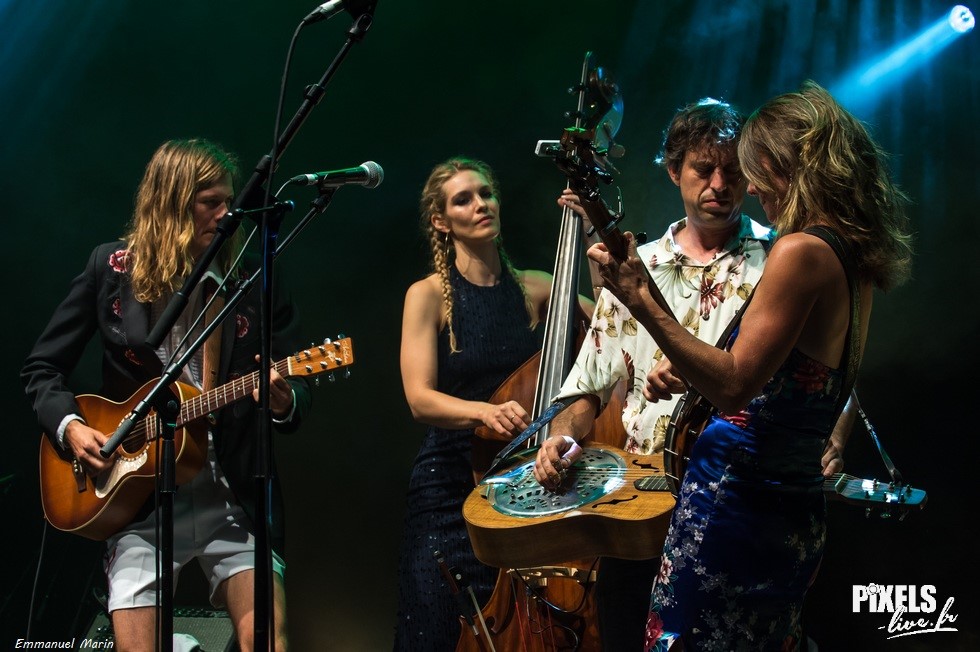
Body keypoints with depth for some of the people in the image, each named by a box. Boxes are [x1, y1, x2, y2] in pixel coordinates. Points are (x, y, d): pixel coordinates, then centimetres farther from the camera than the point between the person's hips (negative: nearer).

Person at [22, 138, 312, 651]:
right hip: (136, 499, 0)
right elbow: (41, 370, 9)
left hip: (234, 499, 0)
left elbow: (298, 394, 3)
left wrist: (283, 401, -20)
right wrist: (70, 426, -9)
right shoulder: (111, 268, 2)